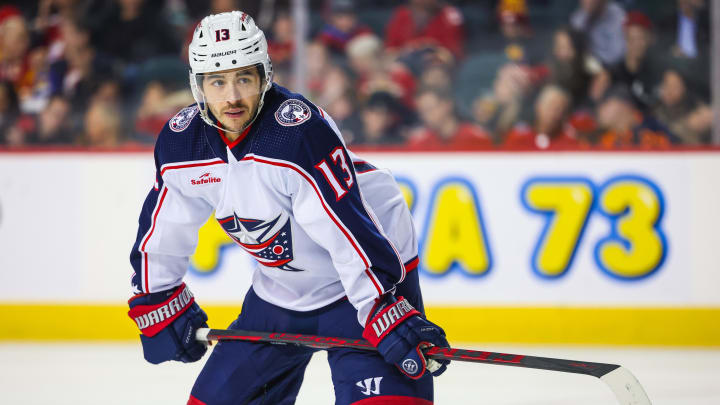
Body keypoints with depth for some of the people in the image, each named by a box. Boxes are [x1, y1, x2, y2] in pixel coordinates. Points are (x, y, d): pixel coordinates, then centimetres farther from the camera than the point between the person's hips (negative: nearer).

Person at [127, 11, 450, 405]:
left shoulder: (301, 131, -30)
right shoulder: (180, 142, -9)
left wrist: (388, 314, -35)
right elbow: (162, 231, 7)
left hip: (372, 265, -7)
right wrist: (158, 302, 10)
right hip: (280, 286, 7)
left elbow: (350, 230, -33)